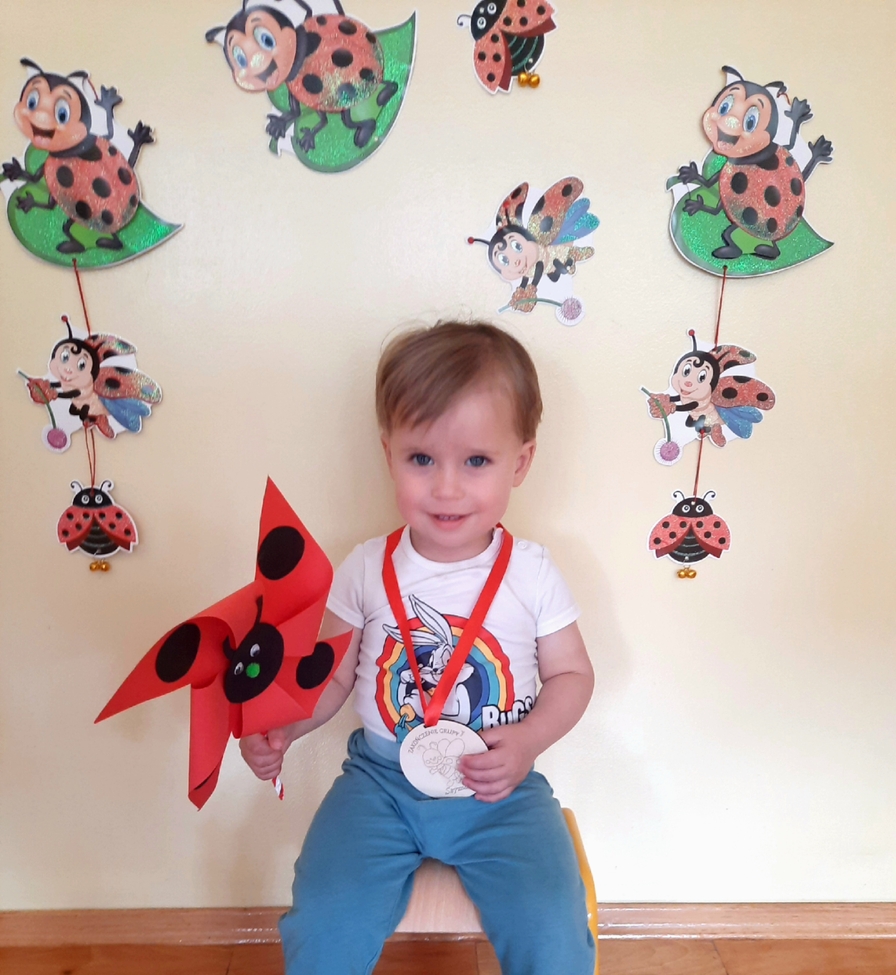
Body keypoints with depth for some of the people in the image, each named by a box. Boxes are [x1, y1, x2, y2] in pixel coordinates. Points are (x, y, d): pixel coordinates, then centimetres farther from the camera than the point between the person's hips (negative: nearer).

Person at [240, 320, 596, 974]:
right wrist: (278, 728, -13)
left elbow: (572, 675, 2)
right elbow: (330, 676, 4)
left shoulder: (531, 572, -6)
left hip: (501, 792, 0)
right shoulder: (366, 570, -3)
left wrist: (527, 741, -15)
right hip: (382, 780, 1)